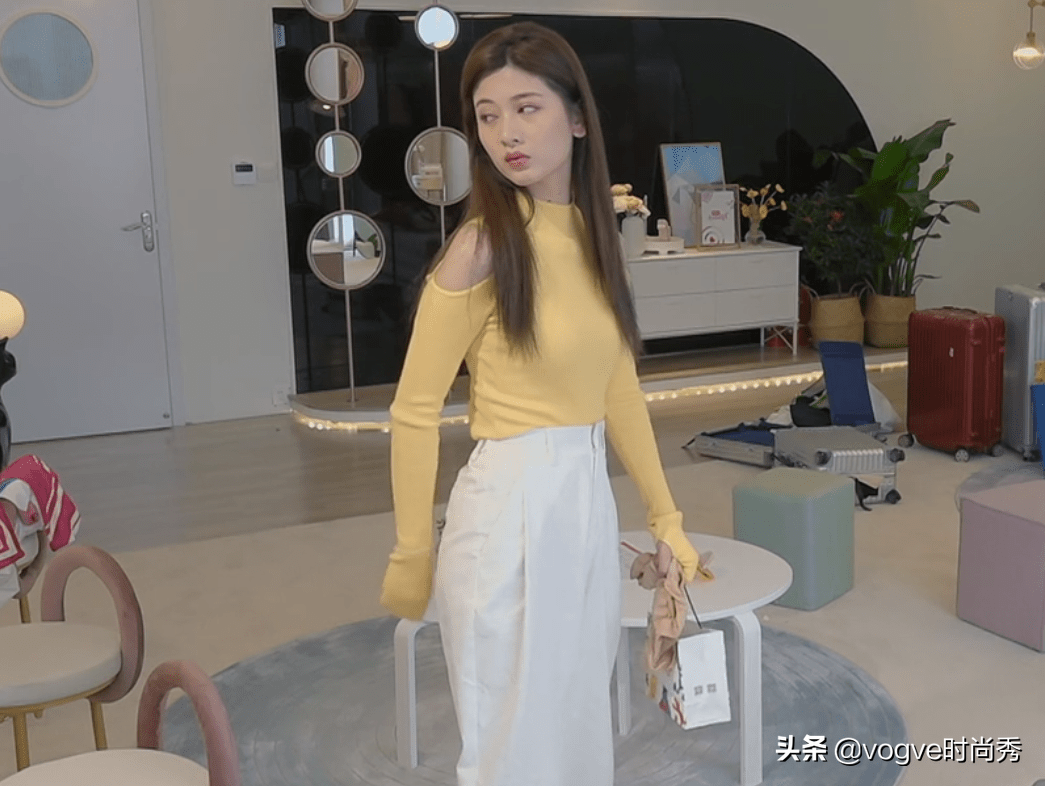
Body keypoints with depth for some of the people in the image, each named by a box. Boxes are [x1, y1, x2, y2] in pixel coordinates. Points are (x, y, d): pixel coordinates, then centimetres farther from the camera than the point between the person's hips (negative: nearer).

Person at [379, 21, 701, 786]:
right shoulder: (482, 244, -13)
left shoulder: (593, 233, 6)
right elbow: (416, 411, -10)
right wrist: (412, 556, -6)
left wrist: (666, 518, 13)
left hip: (591, 503, 7)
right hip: (513, 509, -6)